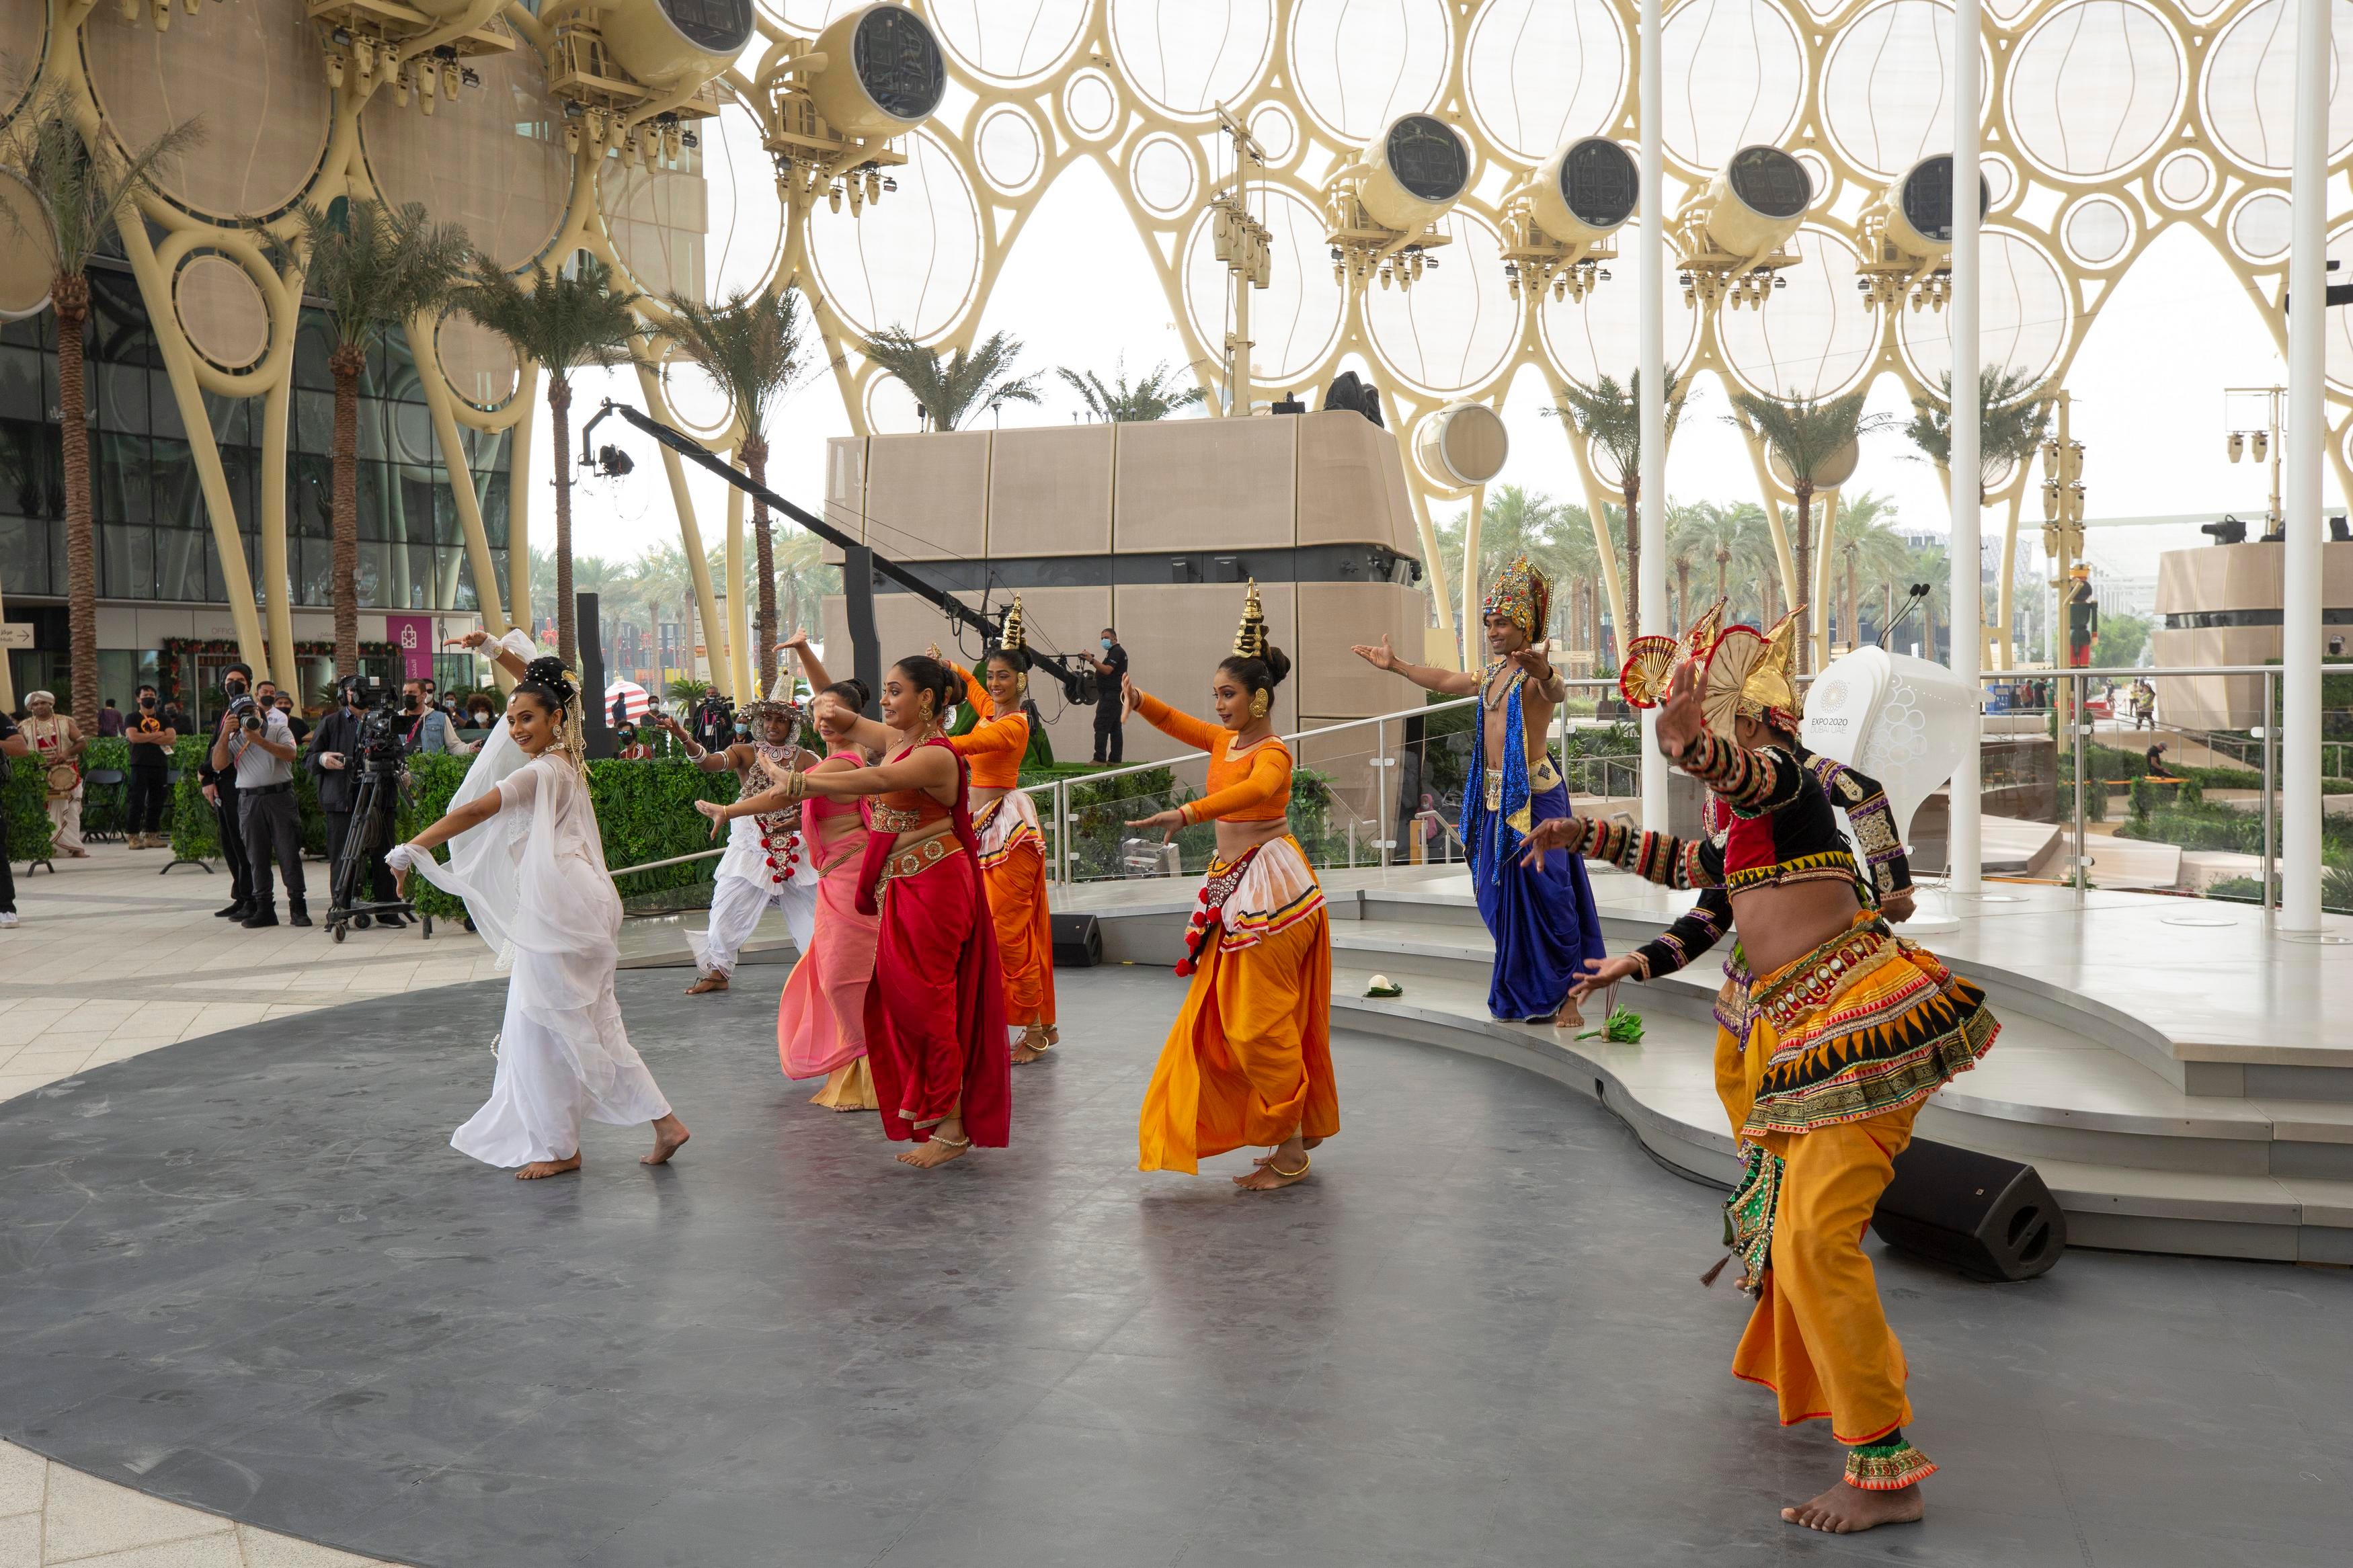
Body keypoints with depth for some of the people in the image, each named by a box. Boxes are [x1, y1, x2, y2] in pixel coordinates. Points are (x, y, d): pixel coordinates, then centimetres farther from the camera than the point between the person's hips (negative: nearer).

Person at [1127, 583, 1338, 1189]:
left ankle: (1291, 1153, 5)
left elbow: (1253, 790, -36)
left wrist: (1186, 814, -50)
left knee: (1262, 1024, -5)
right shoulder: (1225, 742, 10)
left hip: (1270, 887, -9)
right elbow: (1175, 722, 22)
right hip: (1235, 884, 9)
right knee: (1224, 1018, 11)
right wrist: (1139, 699, 0)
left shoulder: (1273, 753, -15)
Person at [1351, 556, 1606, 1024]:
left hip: (1534, 796, -8)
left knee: (1547, 893, -7)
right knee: (1501, 897, 11)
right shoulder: (1493, 672, 14)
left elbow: (1557, 691, -36)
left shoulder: (1535, 672, -12)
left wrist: (1546, 675, -59)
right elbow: (1447, 681, 31)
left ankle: (1566, 996, 3)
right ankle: (1527, 995, 23)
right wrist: (1395, 665, 36)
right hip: (1496, 798, 9)